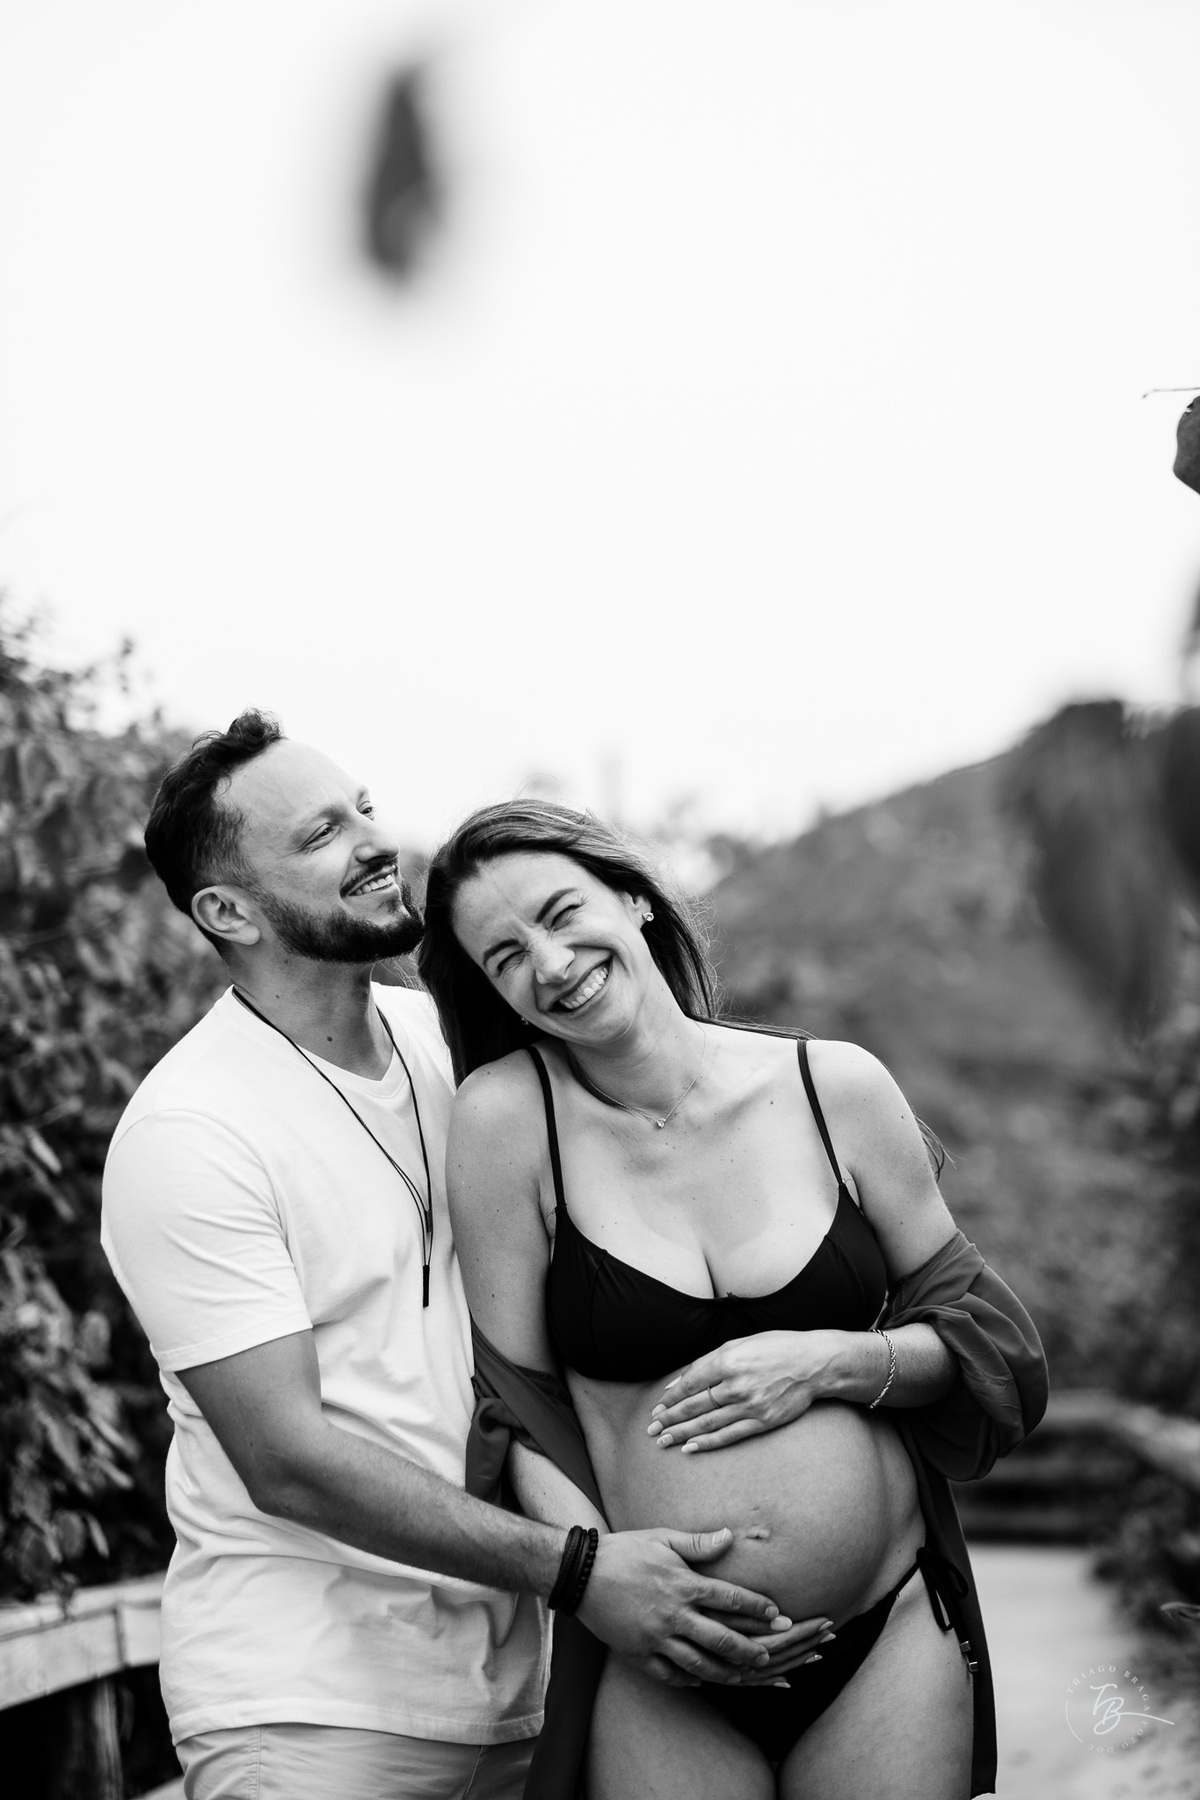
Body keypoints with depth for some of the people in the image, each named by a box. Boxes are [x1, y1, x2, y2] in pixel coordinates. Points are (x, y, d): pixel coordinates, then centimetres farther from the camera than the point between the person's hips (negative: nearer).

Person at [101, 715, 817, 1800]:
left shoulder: (445, 1042, 6)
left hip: (508, 1672, 6)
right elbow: (288, 1461, -19)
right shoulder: (187, 1133, -14)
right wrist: (575, 1570, -22)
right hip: (307, 1706, -6)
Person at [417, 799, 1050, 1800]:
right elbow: (521, 1415, -3)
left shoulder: (838, 1089, -1)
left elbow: (979, 1335, 7)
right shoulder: (508, 1118, -6)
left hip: (889, 1642, 1)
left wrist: (831, 1362, -10)